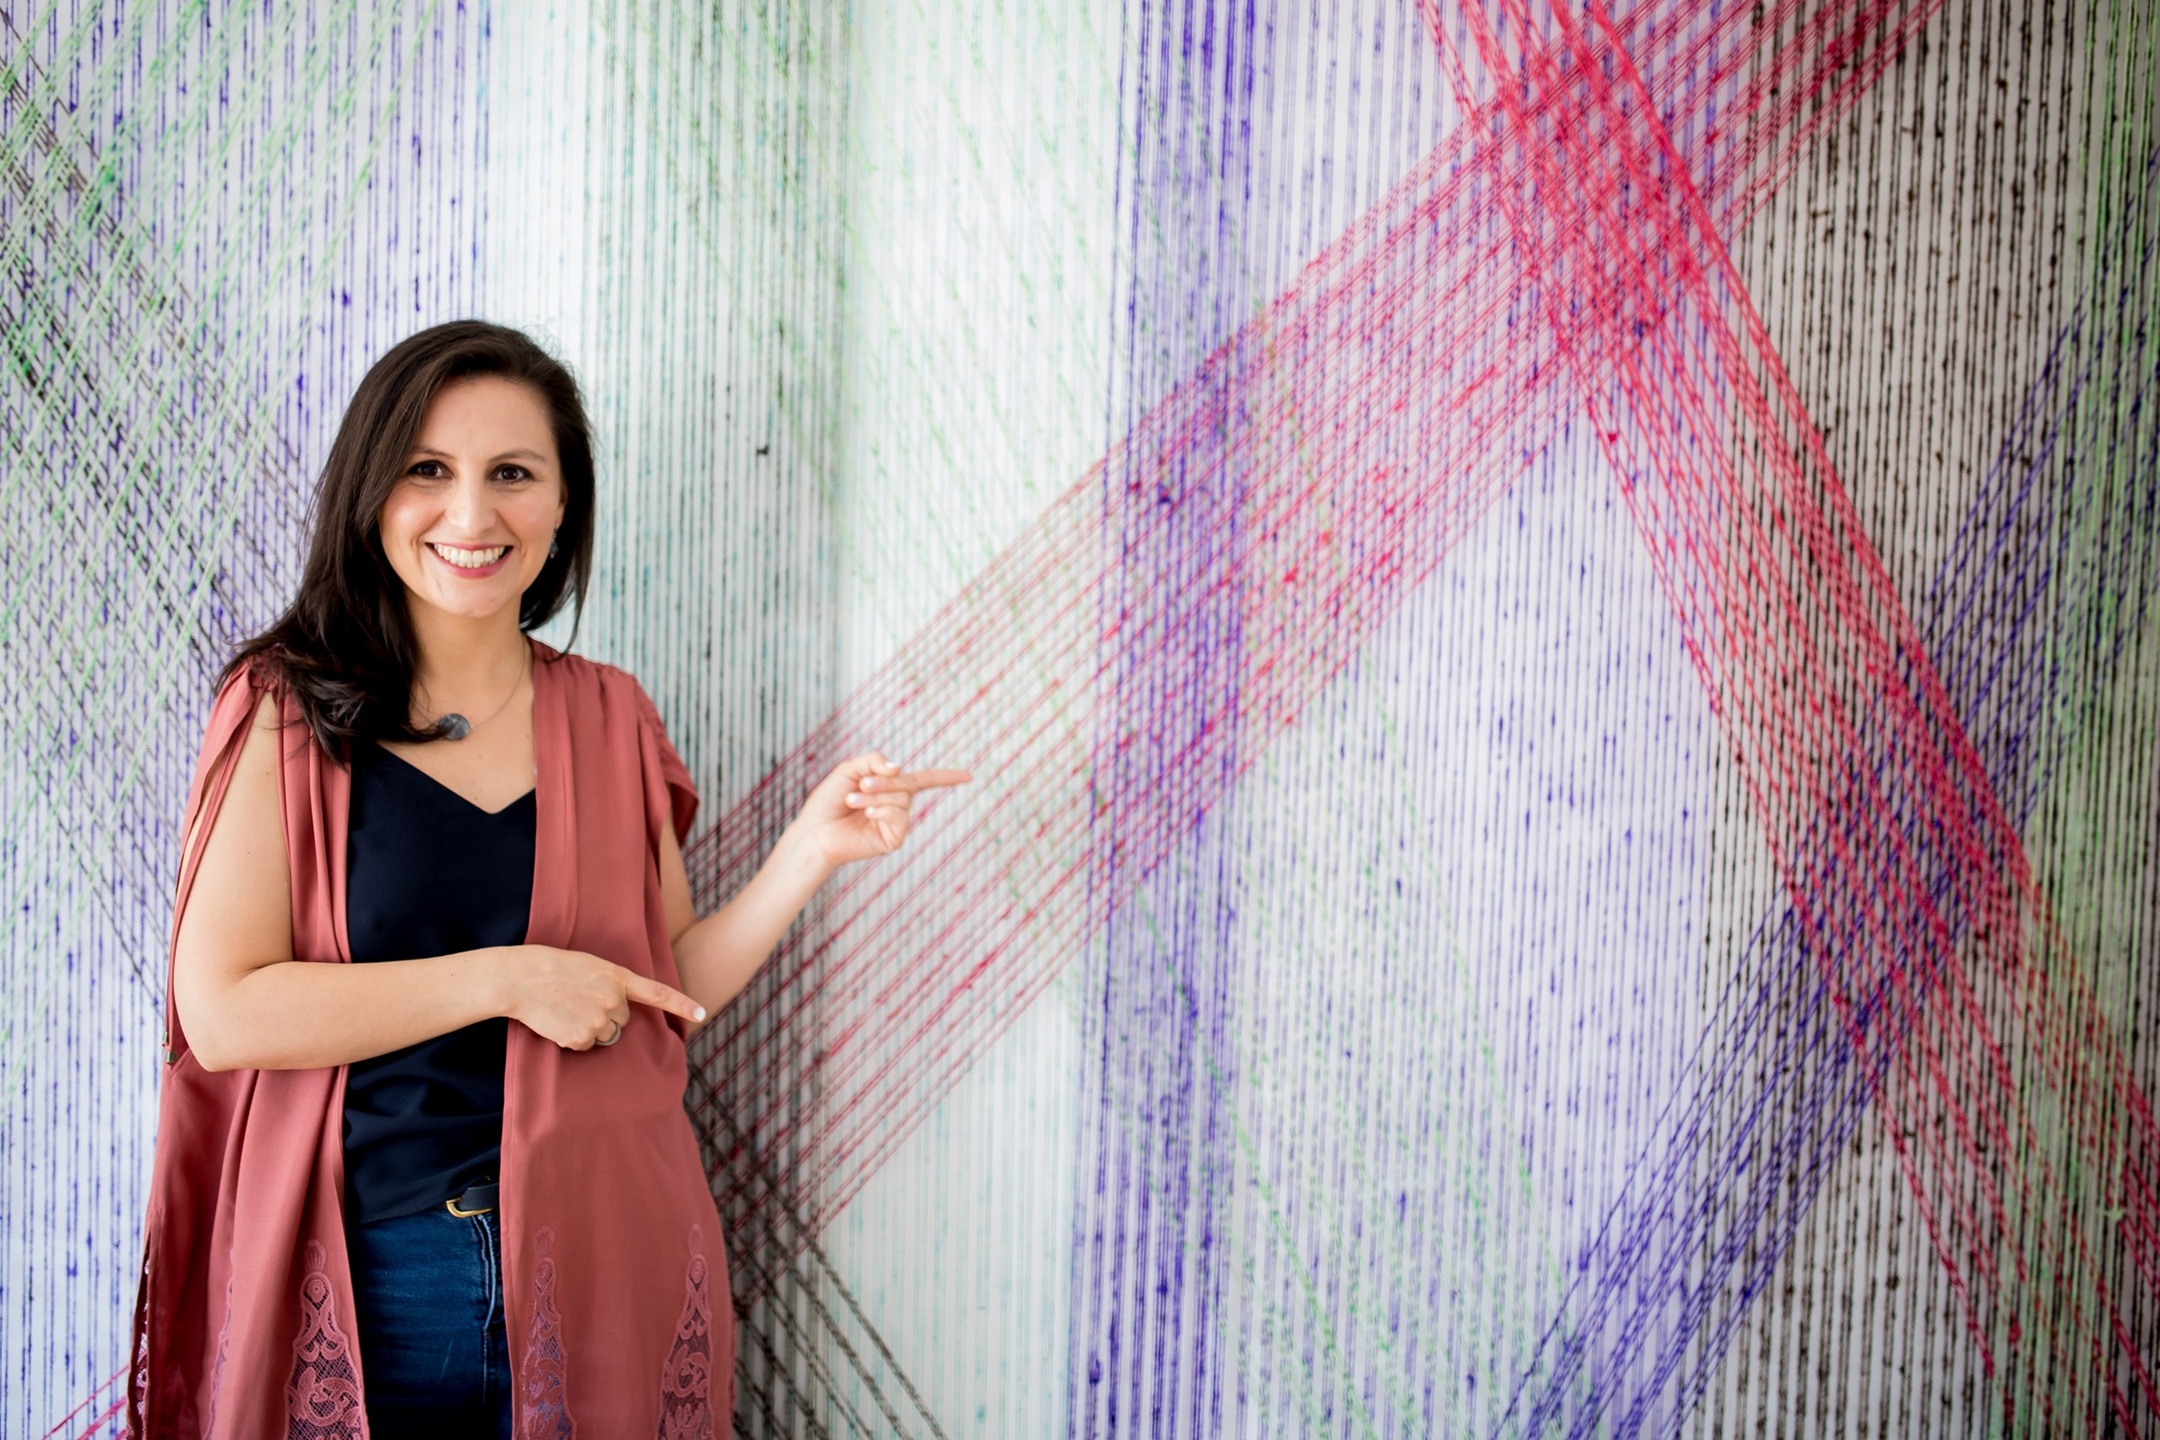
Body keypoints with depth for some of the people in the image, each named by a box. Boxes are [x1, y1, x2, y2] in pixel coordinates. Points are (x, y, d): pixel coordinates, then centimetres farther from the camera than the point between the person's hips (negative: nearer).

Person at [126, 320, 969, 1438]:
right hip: (369, 1278, -2)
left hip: (599, 1267, 3)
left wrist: (809, 851, -3)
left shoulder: (611, 720, 7)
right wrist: (505, 978, -15)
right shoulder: (288, 709, -4)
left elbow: (667, 991, 9)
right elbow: (220, 1010, -13)